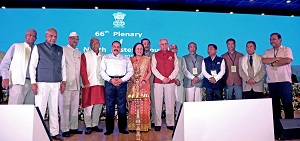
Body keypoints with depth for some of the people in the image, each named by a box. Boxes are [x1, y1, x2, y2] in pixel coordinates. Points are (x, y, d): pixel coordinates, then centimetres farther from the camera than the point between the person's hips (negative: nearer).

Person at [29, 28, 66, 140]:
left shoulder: (60, 50, 13)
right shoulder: (38, 48, 5)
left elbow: (63, 66, 14)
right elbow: (32, 66, 2)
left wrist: (63, 81, 8)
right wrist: (33, 82, -5)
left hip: (56, 84, 3)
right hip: (42, 83, -3)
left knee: (54, 109, 6)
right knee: (40, 108, -3)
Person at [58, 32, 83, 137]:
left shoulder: (79, 53, 20)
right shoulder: (62, 50, 1)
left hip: (76, 84, 6)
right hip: (66, 84, -6)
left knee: (75, 107, 7)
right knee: (65, 107, -4)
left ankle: (73, 128, 15)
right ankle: (65, 129, 2)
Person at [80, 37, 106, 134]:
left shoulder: (103, 56, 14)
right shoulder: (85, 55, 4)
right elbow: (82, 70, -2)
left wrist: (106, 81, 5)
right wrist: (86, 82, -10)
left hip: (100, 84, 4)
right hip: (89, 84, -4)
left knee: (99, 105, 6)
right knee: (88, 106, -1)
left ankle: (95, 124, 18)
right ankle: (88, 126, 9)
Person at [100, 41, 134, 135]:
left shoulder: (126, 59, 16)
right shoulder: (106, 57, 16)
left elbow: (130, 71, 8)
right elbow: (102, 71, 7)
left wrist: (122, 79, -7)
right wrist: (110, 79, -7)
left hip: (122, 82, 0)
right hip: (109, 82, 0)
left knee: (122, 105, 0)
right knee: (109, 105, -1)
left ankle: (122, 128, 9)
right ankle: (109, 129, 7)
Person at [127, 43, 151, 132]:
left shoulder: (147, 59, 9)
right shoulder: (131, 60, 9)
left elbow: (149, 72, 6)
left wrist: (144, 81, -9)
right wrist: (134, 80, -14)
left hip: (144, 84, 0)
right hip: (133, 85, 0)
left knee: (144, 103, -2)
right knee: (133, 104, -2)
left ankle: (144, 125, 5)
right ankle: (133, 125, 4)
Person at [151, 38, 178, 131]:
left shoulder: (173, 55, 12)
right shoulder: (155, 55, 8)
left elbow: (176, 68, 6)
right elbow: (153, 68, -1)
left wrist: (169, 78, -7)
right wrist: (162, 78, -10)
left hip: (170, 82, 1)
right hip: (158, 82, -1)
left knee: (170, 103, 2)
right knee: (158, 103, -1)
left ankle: (170, 124, 10)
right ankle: (157, 124, 5)